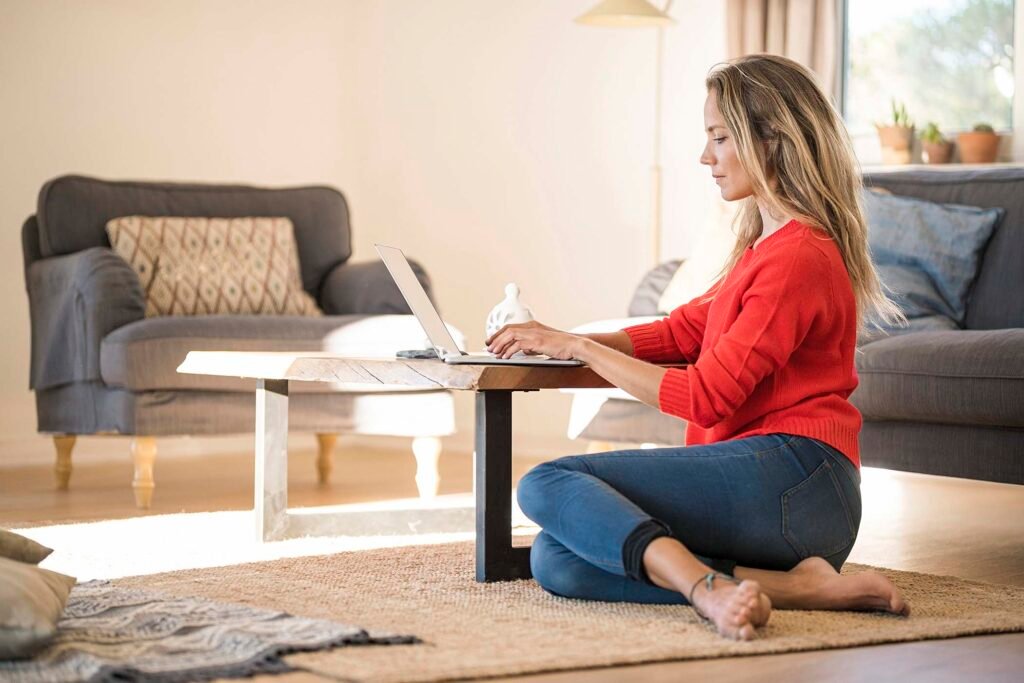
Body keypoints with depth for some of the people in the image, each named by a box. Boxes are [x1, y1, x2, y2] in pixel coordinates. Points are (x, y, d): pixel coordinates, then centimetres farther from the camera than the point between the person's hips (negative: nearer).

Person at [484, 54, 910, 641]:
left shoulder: (799, 257, -10)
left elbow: (706, 397, -13)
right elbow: (681, 332, 23)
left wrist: (580, 347, -5)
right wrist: (560, 341, 11)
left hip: (789, 475, -10)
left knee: (548, 485, -16)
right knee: (555, 562, -6)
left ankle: (709, 589, -35)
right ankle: (791, 584, -16)